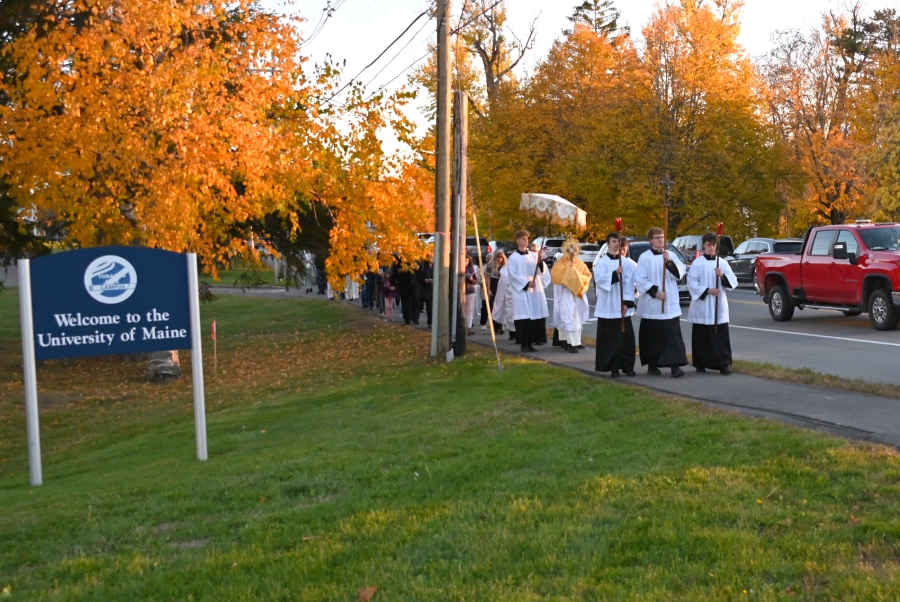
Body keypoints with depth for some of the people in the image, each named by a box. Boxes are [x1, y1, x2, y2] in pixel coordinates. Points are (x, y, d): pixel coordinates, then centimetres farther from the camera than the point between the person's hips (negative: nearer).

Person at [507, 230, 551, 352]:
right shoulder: (513, 257, -1)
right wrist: (526, 283, -15)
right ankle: (523, 343, 0)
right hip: (521, 291, -4)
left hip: (535, 291, 4)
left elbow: (542, 271, 5)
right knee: (524, 317, -7)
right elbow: (513, 275, -6)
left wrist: (540, 262, -15)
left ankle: (531, 342, 7)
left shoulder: (534, 255, 11)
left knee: (535, 316, 1)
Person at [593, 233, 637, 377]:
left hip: (622, 305, 1)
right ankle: (613, 367, 7)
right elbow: (599, 279, -12)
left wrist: (627, 302, -9)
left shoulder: (627, 263, 5)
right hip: (607, 306, -1)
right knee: (610, 338, 1)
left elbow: (630, 284, -1)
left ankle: (628, 366, 10)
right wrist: (615, 273, -23)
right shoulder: (601, 262, 3)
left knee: (626, 336, 1)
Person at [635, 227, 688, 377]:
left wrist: (669, 261, -17)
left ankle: (675, 365, -11)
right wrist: (655, 292, -14)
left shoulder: (671, 256, 7)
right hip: (651, 304, -2)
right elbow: (640, 280, -6)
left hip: (670, 304, 2)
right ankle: (652, 365, 18)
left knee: (673, 334, -7)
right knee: (653, 336, 5)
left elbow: (679, 274, -3)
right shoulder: (644, 257, -3)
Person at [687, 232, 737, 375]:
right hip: (701, 306, -2)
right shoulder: (697, 263, -2)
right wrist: (707, 290, -15)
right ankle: (700, 364, 16)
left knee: (722, 335, -3)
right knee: (701, 336, 5)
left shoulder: (723, 263, 7)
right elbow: (692, 284, -6)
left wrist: (723, 276, -15)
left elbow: (733, 282, 3)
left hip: (719, 306, 2)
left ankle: (724, 364, -1)